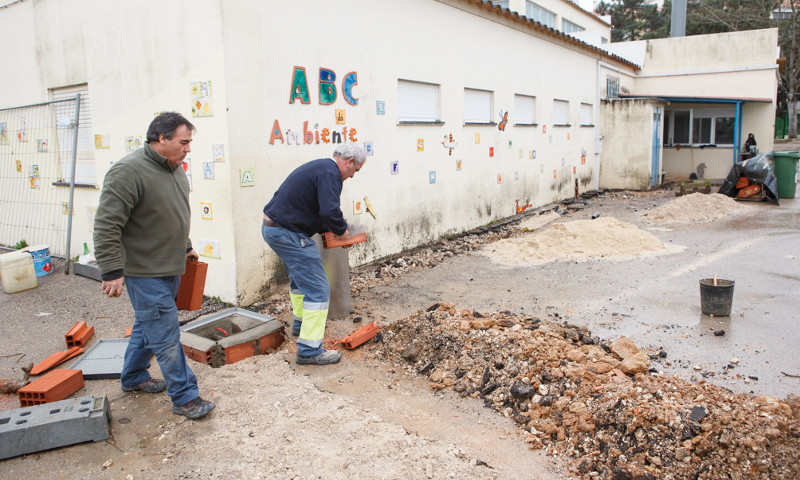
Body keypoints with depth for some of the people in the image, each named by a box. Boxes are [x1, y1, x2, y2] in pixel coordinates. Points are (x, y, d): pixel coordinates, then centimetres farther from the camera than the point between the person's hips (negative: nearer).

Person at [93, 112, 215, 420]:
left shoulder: (174, 168, 9)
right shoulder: (129, 171, -20)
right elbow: (106, 225, -22)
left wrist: (185, 246, 25)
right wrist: (112, 271, -22)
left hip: (170, 267, 9)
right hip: (145, 272, -9)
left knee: (148, 325, 22)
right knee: (165, 334, -2)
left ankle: (133, 378, 41)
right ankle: (185, 397, 8)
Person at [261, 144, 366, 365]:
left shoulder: (318, 167, 17)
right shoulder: (329, 173, -15)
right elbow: (330, 210, -27)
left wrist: (329, 228, 17)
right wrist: (341, 230, -9)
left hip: (272, 227, 11)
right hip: (288, 233, -11)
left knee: (300, 277, 29)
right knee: (317, 288, -7)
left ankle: (301, 324, 48)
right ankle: (309, 350, -4)